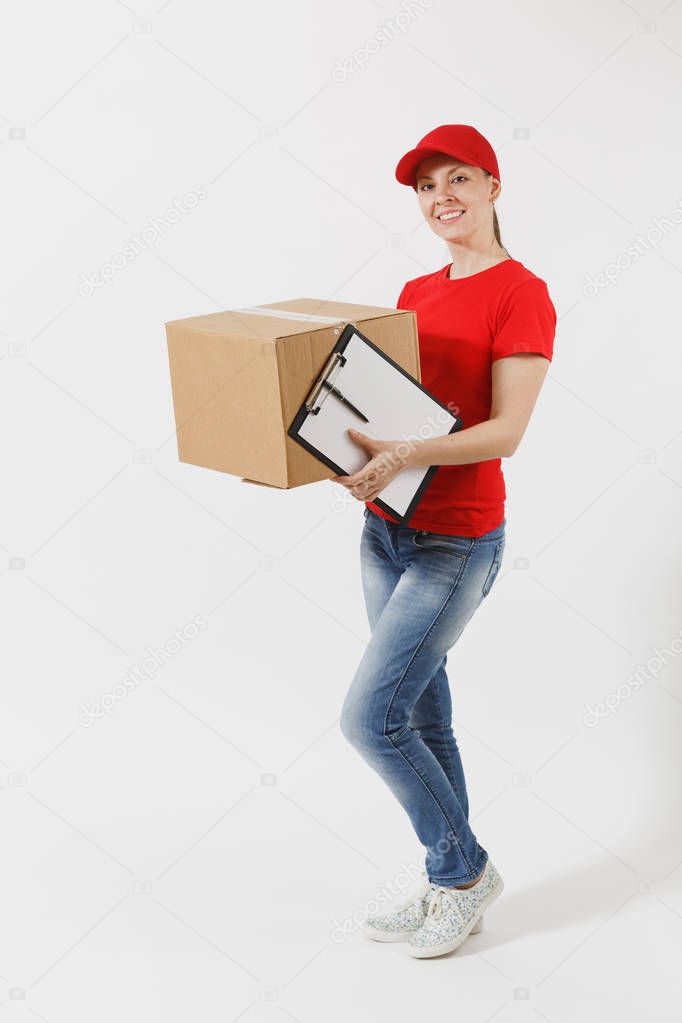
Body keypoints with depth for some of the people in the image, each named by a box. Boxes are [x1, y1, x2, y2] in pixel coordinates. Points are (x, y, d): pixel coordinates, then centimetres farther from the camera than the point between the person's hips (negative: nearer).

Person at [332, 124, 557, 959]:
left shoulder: (521, 294, -10)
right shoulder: (414, 293, 12)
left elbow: (505, 431, -18)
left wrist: (409, 455, -32)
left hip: (453, 542, -7)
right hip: (385, 529, 7)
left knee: (369, 717, -8)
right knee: (422, 719, 13)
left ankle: (465, 870, 15)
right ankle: (449, 890, 30)